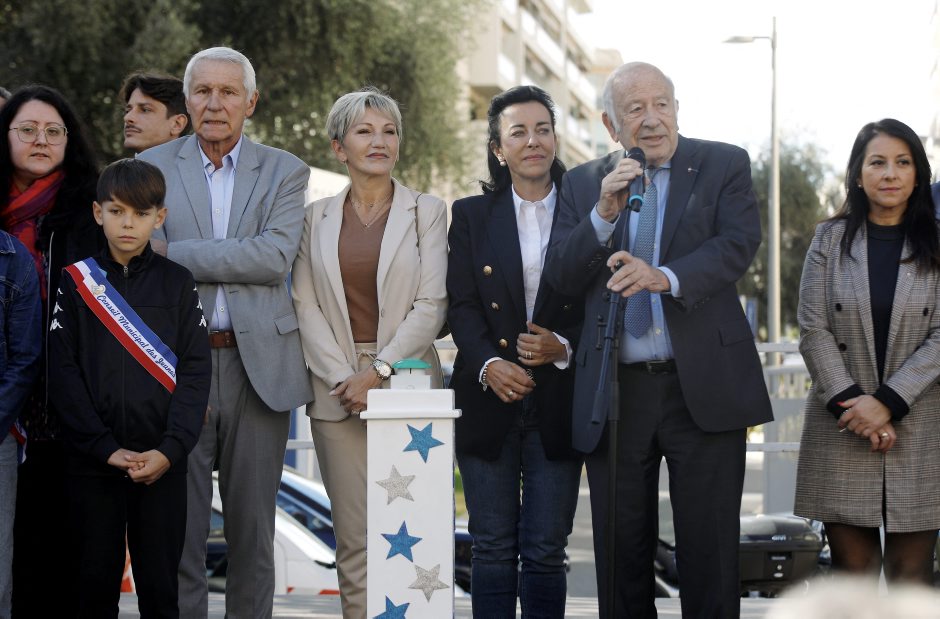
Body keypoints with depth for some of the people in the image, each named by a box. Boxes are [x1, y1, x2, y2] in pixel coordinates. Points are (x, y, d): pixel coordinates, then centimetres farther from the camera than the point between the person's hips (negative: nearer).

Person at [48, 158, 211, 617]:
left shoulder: (177, 283, 4)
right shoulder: (76, 282, 4)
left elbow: (196, 371, -1)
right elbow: (63, 372, -2)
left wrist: (170, 449, -14)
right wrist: (106, 448, -11)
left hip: (162, 464, 0)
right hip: (92, 462, 0)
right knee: (96, 580, 6)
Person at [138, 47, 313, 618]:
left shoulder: (285, 172, 7)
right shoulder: (152, 167, 8)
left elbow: (276, 257, -10)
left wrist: (176, 253, -12)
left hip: (259, 362, 1)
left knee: (253, 524, 8)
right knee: (179, 525, 1)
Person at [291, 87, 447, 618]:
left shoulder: (427, 211, 6)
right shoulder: (317, 217, 11)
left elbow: (431, 305, -2)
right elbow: (306, 304, 5)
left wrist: (379, 371, -11)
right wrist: (343, 377, -8)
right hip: (338, 390, 1)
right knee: (355, 539, -1)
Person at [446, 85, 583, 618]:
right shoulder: (471, 216, 9)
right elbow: (461, 306, 1)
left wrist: (562, 347, -14)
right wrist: (489, 364, -16)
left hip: (558, 402, 0)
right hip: (488, 402, 1)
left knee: (546, 550, 0)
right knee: (493, 548, 3)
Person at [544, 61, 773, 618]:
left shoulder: (724, 165, 5)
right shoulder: (584, 184, 11)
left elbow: (739, 243, -10)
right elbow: (561, 276, 2)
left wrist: (666, 277, -26)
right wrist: (605, 214, -13)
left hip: (703, 387, -2)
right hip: (615, 393, 2)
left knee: (710, 550, 2)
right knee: (622, 551, 9)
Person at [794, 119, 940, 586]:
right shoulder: (830, 240, 6)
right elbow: (813, 331, 0)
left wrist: (886, 402, -13)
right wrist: (850, 403, -11)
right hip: (841, 428, 0)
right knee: (851, 570, 2)